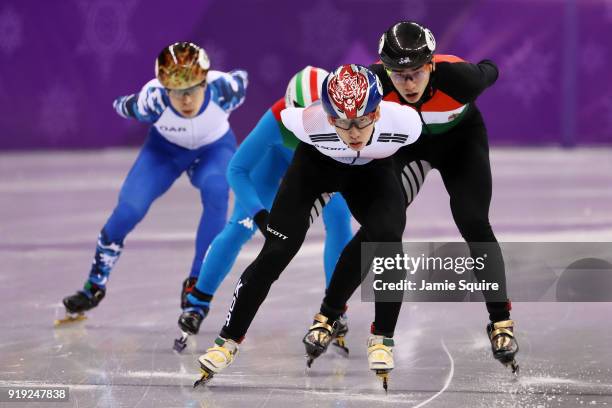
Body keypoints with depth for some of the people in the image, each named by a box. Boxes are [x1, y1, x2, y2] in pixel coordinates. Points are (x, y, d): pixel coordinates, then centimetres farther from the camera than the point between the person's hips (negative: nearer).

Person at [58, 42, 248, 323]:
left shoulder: (223, 89, -35)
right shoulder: (152, 100, -35)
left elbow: (242, 78, -9)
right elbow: (122, 106, -12)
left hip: (214, 149, 0)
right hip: (165, 149, 0)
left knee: (215, 191, -34)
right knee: (129, 209, -19)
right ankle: (95, 285, 5)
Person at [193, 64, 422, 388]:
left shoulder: (405, 123, -37)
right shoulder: (307, 121, -37)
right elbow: (282, 109, -11)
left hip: (373, 169, 1)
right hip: (316, 163, -1)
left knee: (388, 241, -23)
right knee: (275, 253, -8)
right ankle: (228, 342, 6)